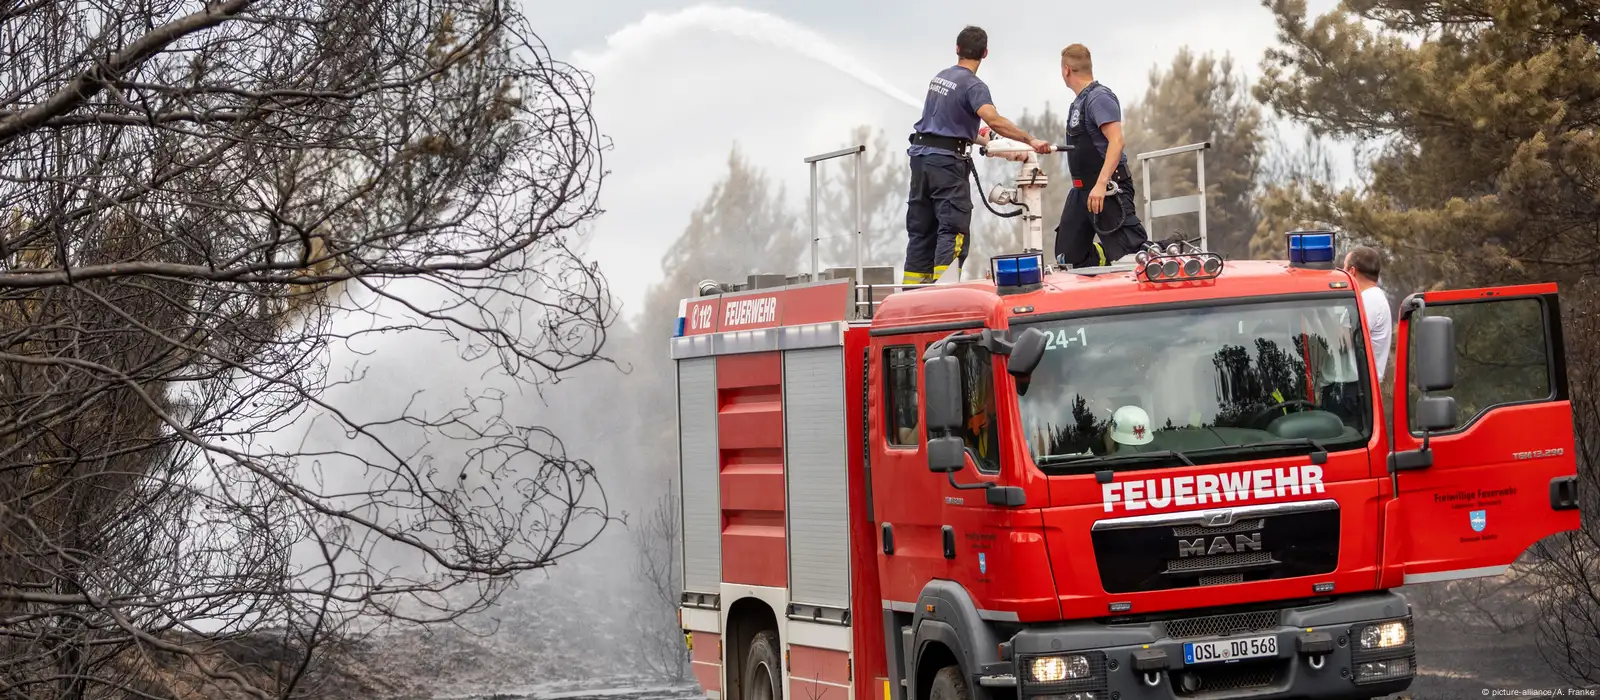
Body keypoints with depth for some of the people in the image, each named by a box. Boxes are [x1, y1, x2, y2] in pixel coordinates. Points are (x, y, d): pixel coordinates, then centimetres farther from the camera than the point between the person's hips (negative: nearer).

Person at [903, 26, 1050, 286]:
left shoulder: (939, 77, 15)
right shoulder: (973, 85, -11)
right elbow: (994, 120, -27)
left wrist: (985, 141, 28)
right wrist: (1030, 140, -27)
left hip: (920, 155, 8)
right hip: (946, 160, -8)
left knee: (921, 230, 10)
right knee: (953, 228, -9)